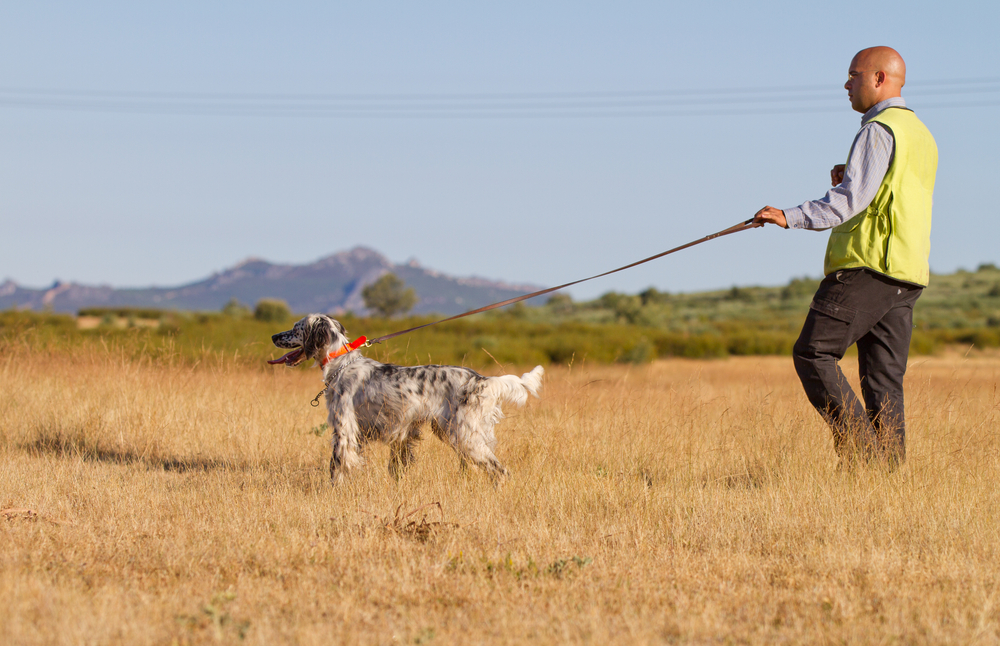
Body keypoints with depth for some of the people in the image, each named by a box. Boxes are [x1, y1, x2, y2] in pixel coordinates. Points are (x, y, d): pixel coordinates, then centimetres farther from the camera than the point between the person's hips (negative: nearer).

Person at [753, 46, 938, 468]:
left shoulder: (879, 131, -8)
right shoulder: (922, 136, 24)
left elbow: (852, 199, -19)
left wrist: (791, 218, -23)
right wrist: (850, 182, 14)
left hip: (868, 264, -9)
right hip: (907, 275, 10)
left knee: (812, 354, -10)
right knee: (883, 380, 6)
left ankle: (860, 452, -18)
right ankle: (891, 469, -1)